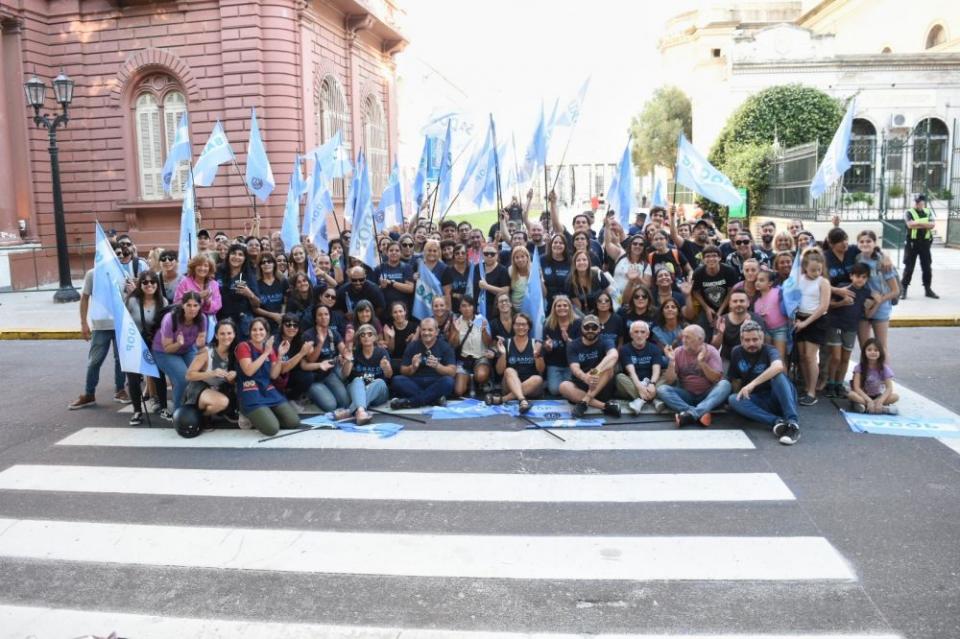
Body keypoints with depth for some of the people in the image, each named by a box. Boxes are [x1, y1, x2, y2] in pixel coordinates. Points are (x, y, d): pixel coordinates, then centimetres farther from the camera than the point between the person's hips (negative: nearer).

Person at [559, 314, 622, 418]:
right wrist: (585, 378, -43)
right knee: (564, 386, -30)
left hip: (602, 389, -1)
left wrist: (596, 371, -49)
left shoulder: (605, 343, -4)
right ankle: (606, 406, -33)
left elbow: (613, 355, -29)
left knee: (609, 366, -27)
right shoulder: (573, 346, 0)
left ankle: (584, 402, -34)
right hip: (580, 387, 1)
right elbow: (575, 368, -17)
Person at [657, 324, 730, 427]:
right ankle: (700, 414, -37)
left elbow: (716, 379, -14)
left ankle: (691, 413, -43)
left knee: (725, 384, -29)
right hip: (686, 395, 1)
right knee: (662, 389, -23)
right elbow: (669, 382, -5)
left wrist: (702, 362, -26)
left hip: (708, 395, -1)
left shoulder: (710, 351, -5)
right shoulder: (678, 352, -1)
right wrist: (671, 361, -19)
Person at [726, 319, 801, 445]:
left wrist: (752, 384, -38)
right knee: (733, 399, -25)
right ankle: (776, 421, -38)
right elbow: (735, 379, 13)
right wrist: (741, 396, -2)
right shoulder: (736, 353, 4)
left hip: (779, 399, -4)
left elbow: (778, 367, -35)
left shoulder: (769, 351, -12)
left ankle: (793, 422, -40)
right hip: (758, 402, 4)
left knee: (778, 374, -32)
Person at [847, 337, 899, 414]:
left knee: (895, 397, -25)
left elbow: (889, 388, -15)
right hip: (863, 395, -1)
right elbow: (856, 387, -18)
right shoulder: (859, 367, -11)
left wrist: (880, 401, -31)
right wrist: (869, 401, -30)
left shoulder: (884, 368, -7)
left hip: (878, 396, 2)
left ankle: (864, 405, -29)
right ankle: (884, 408, -33)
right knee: (851, 394, -34)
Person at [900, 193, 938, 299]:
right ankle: (903, 290, 4)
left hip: (925, 243, 3)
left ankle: (928, 289, 19)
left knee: (927, 267, 8)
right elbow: (910, 224, -19)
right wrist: (925, 224, -12)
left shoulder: (928, 212, 8)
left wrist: (917, 223, -15)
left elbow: (932, 225, -7)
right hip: (912, 243, -3)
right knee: (909, 267, -2)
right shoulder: (909, 213, -2)